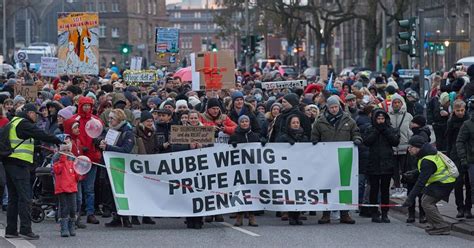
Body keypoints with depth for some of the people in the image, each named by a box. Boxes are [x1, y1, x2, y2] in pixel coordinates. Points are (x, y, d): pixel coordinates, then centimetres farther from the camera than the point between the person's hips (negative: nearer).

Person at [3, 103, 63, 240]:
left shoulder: (13, 122, 20)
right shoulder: (23, 124, -10)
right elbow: (40, 135, -17)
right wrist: (59, 141, -13)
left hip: (9, 162, 10)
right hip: (19, 164, -10)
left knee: (13, 198, 12)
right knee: (25, 197, -9)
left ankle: (11, 230, 13)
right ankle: (25, 229, -12)